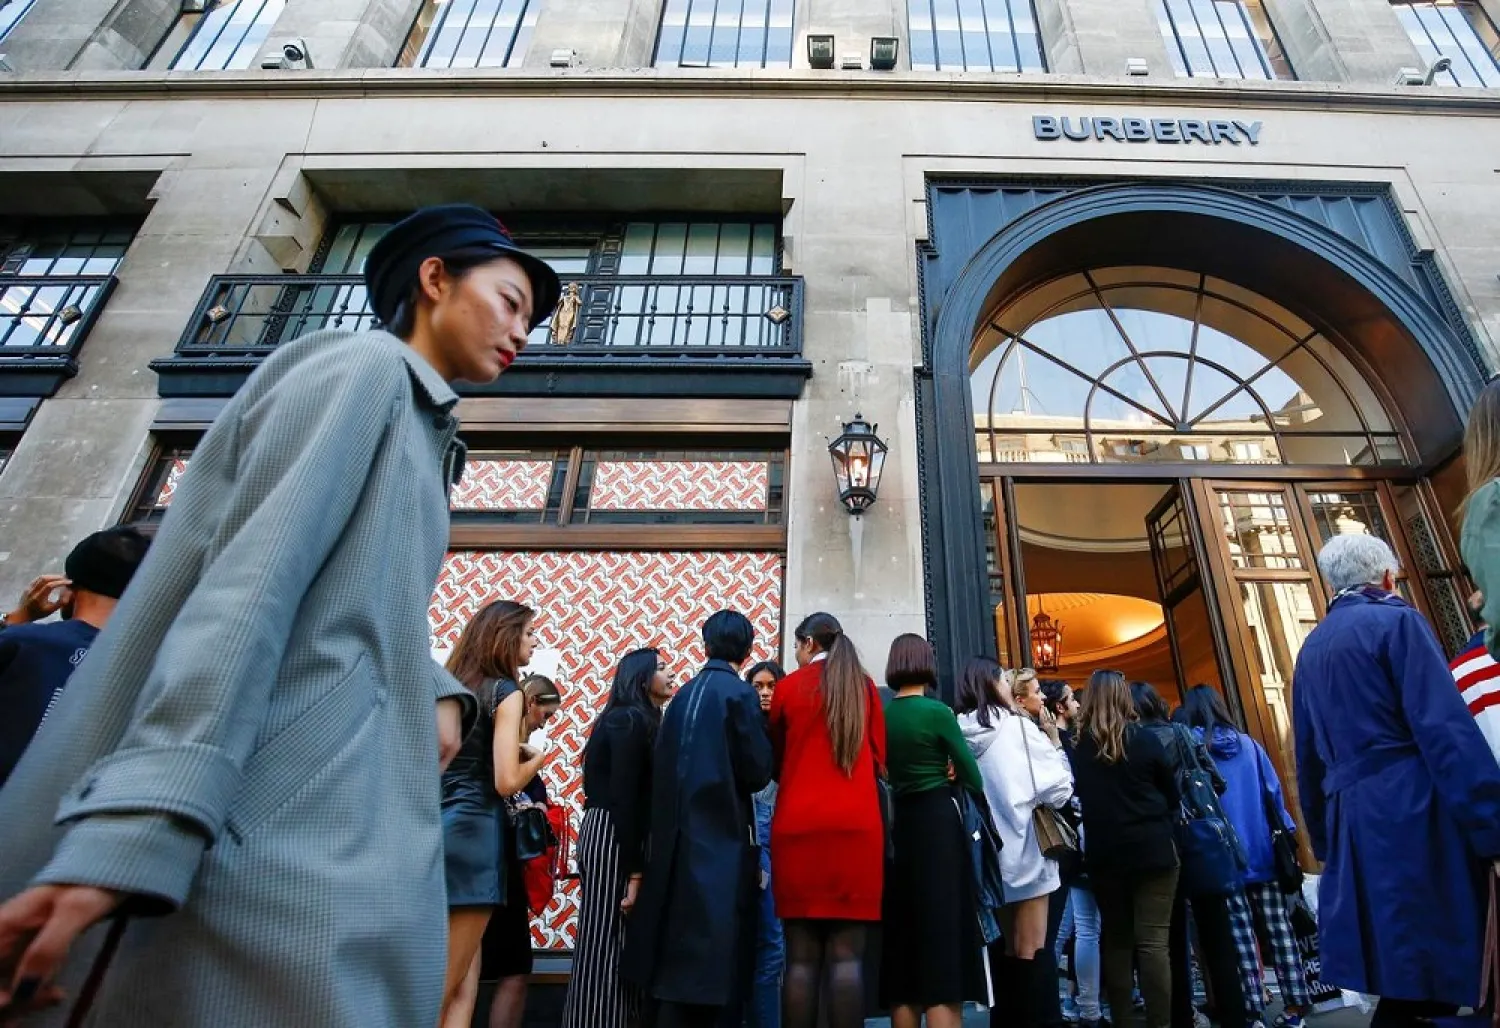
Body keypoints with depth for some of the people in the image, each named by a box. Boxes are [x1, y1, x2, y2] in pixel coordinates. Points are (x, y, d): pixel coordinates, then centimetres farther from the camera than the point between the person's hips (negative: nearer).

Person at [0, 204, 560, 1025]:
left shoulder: (415, 431, 22)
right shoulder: (362, 367, -4)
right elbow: (249, 582, -17)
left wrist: (437, 692, 2)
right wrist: (133, 829, -23)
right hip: (295, 834, -9)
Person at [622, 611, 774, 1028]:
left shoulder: (682, 695, 8)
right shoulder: (740, 694, -9)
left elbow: (665, 767, 7)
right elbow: (758, 771, -10)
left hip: (681, 837, 6)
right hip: (720, 837, -6)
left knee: (678, 954, 15)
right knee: (709, 955, 2)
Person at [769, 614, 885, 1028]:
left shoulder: (789, 687, 3)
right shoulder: (864, 686, 8)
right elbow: (878, 757, 16)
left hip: (798, 827, -1)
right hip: (858, 826, 1)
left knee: (801, 956, 3)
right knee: (848, 956, 2)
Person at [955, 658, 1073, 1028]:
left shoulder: (959, 733, 0)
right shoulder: (1017, 727, -11)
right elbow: (1058, 789, -9)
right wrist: (1056, 746, 6)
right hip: (1024, 852, -5)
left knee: (1001, 952, 17)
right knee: (1030, 953, 4)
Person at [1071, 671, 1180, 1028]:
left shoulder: (1076, 746, -2)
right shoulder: (1143, 739, -7)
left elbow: (1075, 798, 5)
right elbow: (1173, 793, 4)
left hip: (1103, 854, 2)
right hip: (1151, 849, -2)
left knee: (1115, 939, 13)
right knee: (1153, 941, 1)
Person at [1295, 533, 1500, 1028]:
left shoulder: (1310, 649, 17)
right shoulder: (1397, 620, -3)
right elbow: (1446, 729, -14)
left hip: (1354, 826, 6)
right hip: (1414, 816, -6)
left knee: (1404, 984, 14)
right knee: (1437, 980, -1)